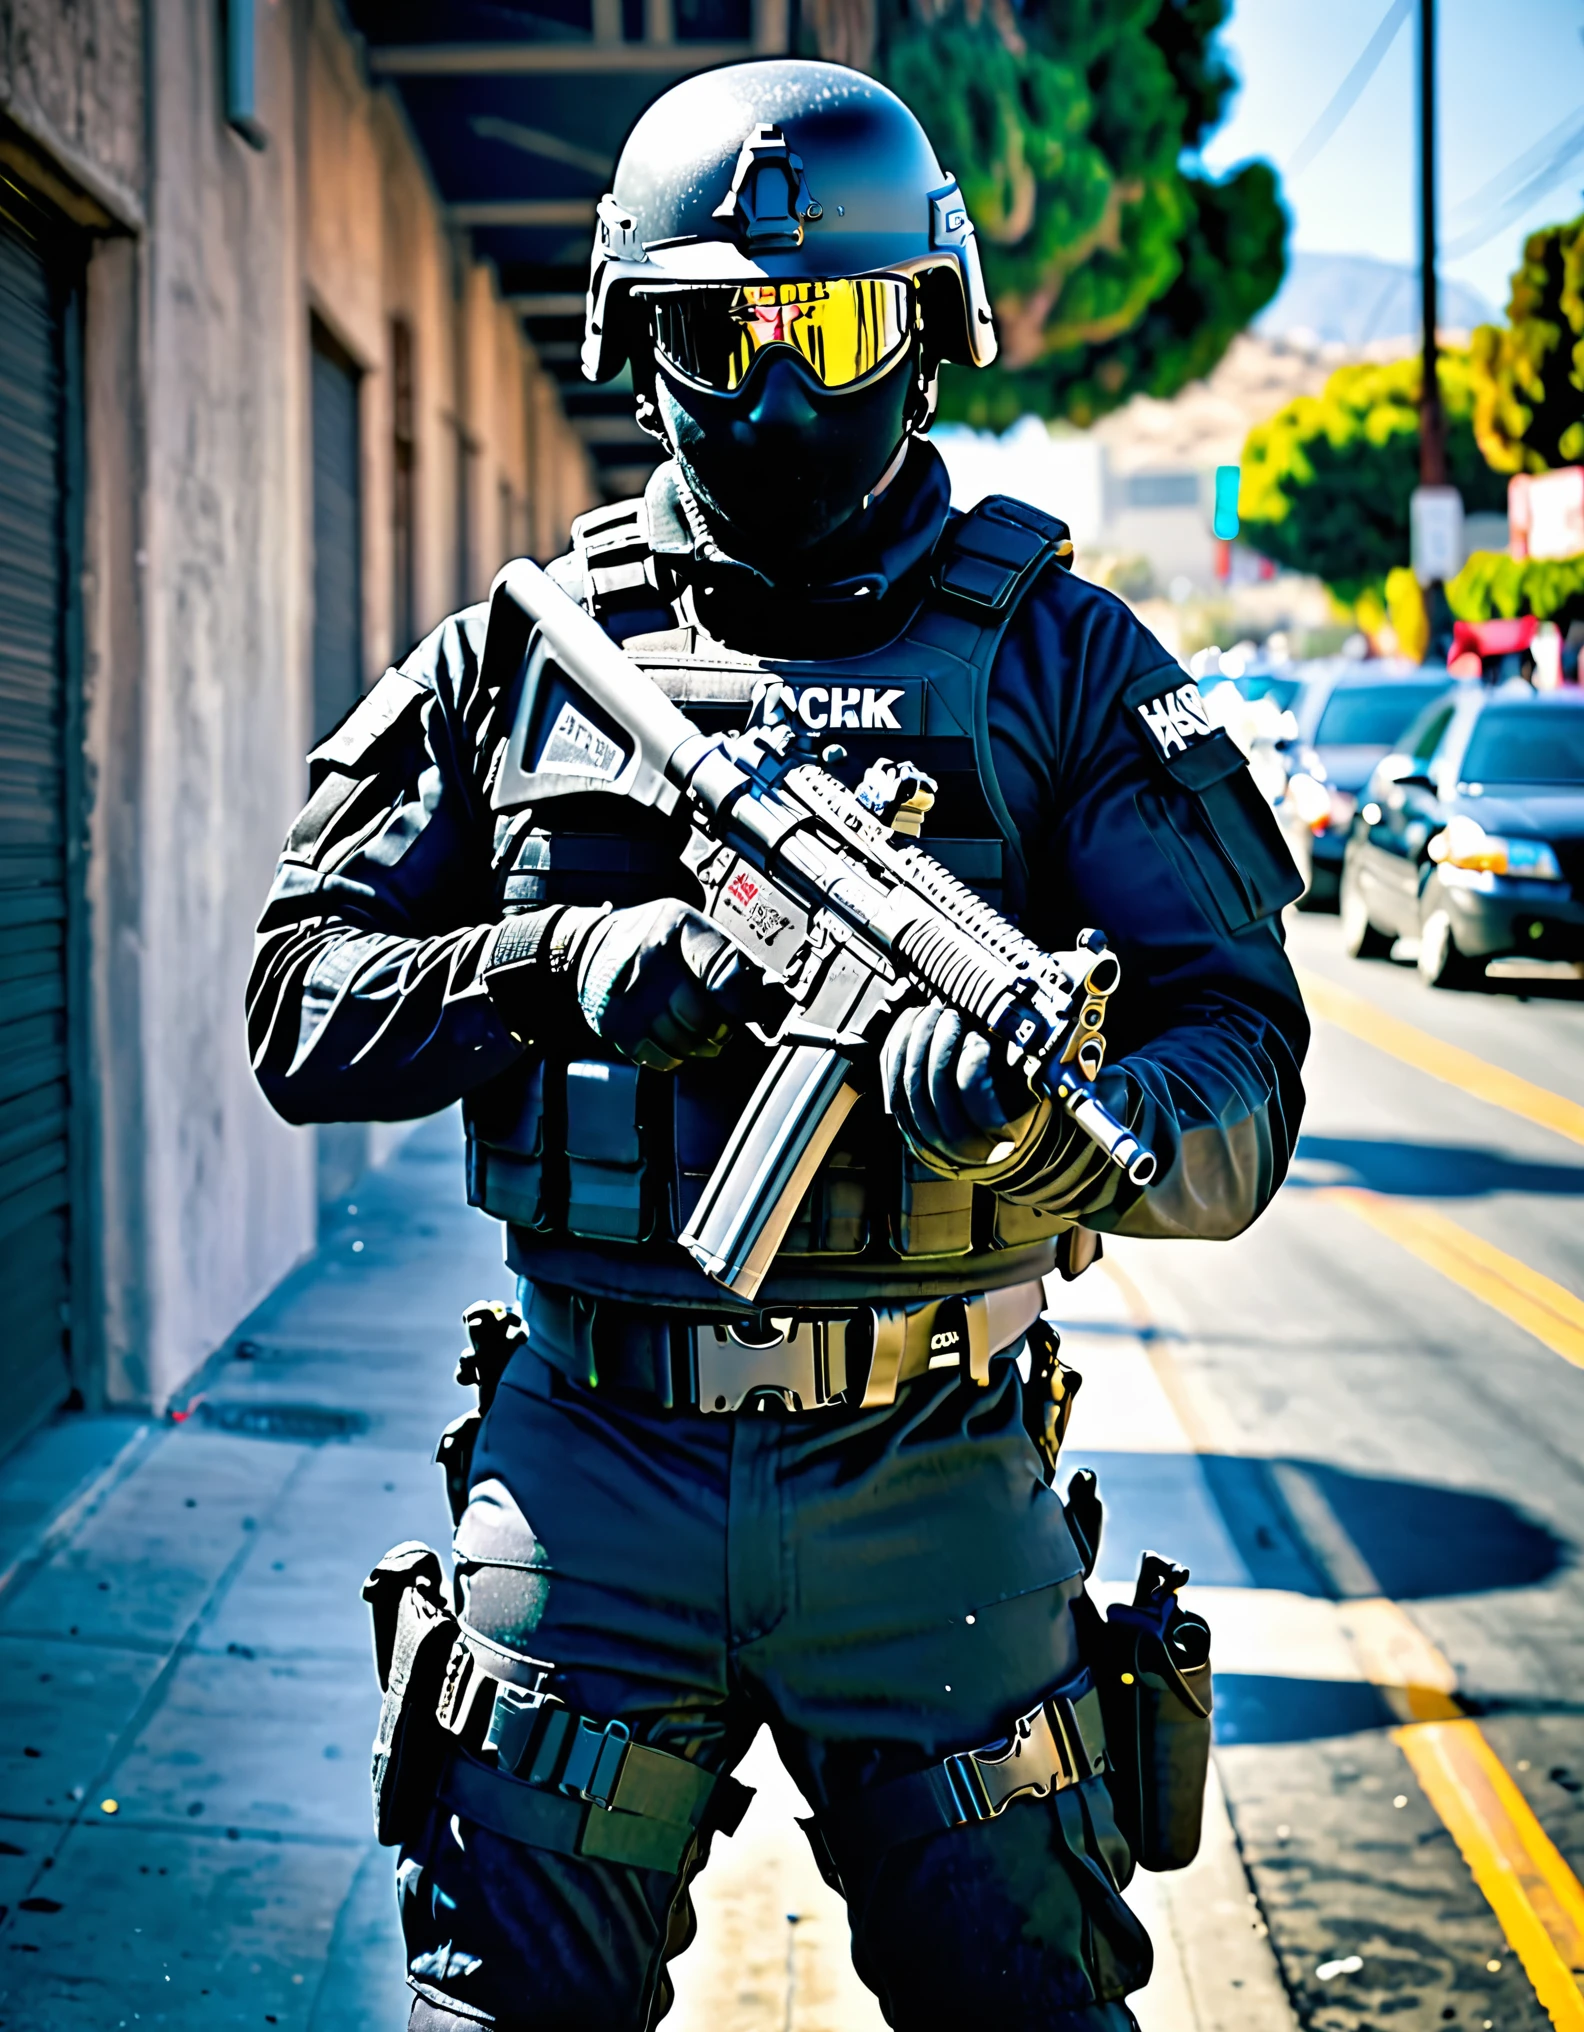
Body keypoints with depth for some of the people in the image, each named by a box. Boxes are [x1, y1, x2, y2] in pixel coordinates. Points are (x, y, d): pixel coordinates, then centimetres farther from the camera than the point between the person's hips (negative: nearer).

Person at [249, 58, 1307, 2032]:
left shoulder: (1059, 656, 1)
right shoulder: (525, 654, 6)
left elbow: (1243, 1066, -6)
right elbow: (300, 1005, 5)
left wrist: (1063, 1131, -29)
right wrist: (560, 968, -15)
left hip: (928, 1491, -1)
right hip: (589, 1474, 1)